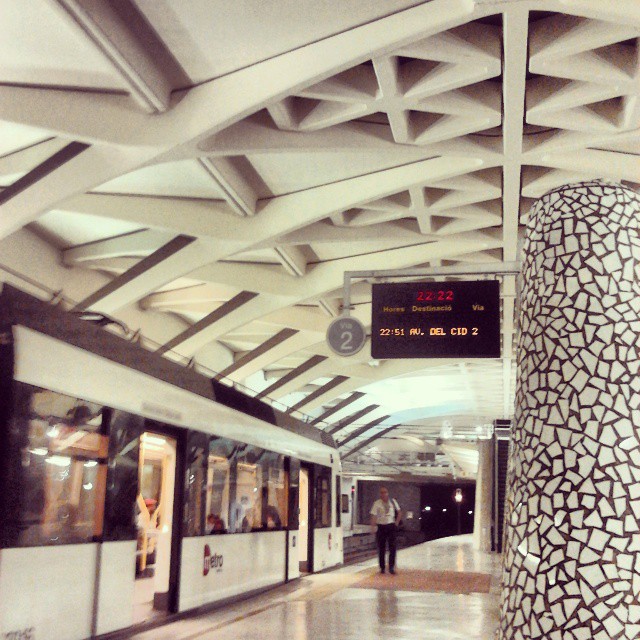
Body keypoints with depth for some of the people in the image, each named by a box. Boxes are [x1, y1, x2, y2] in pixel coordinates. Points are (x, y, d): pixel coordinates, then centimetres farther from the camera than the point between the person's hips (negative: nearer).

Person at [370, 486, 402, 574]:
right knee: (381, 548, 5)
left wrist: (397, 523, 7)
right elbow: (374, 516, -9)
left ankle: (391, 567, 0)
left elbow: (399, 512, 14)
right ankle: (382, 567, 16)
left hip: (391, 526, 1)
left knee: (392, 547, -5)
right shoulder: (377, 503, -5)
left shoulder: (393, 501, 2)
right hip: (381, 527, -1)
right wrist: (373, 527, -19)